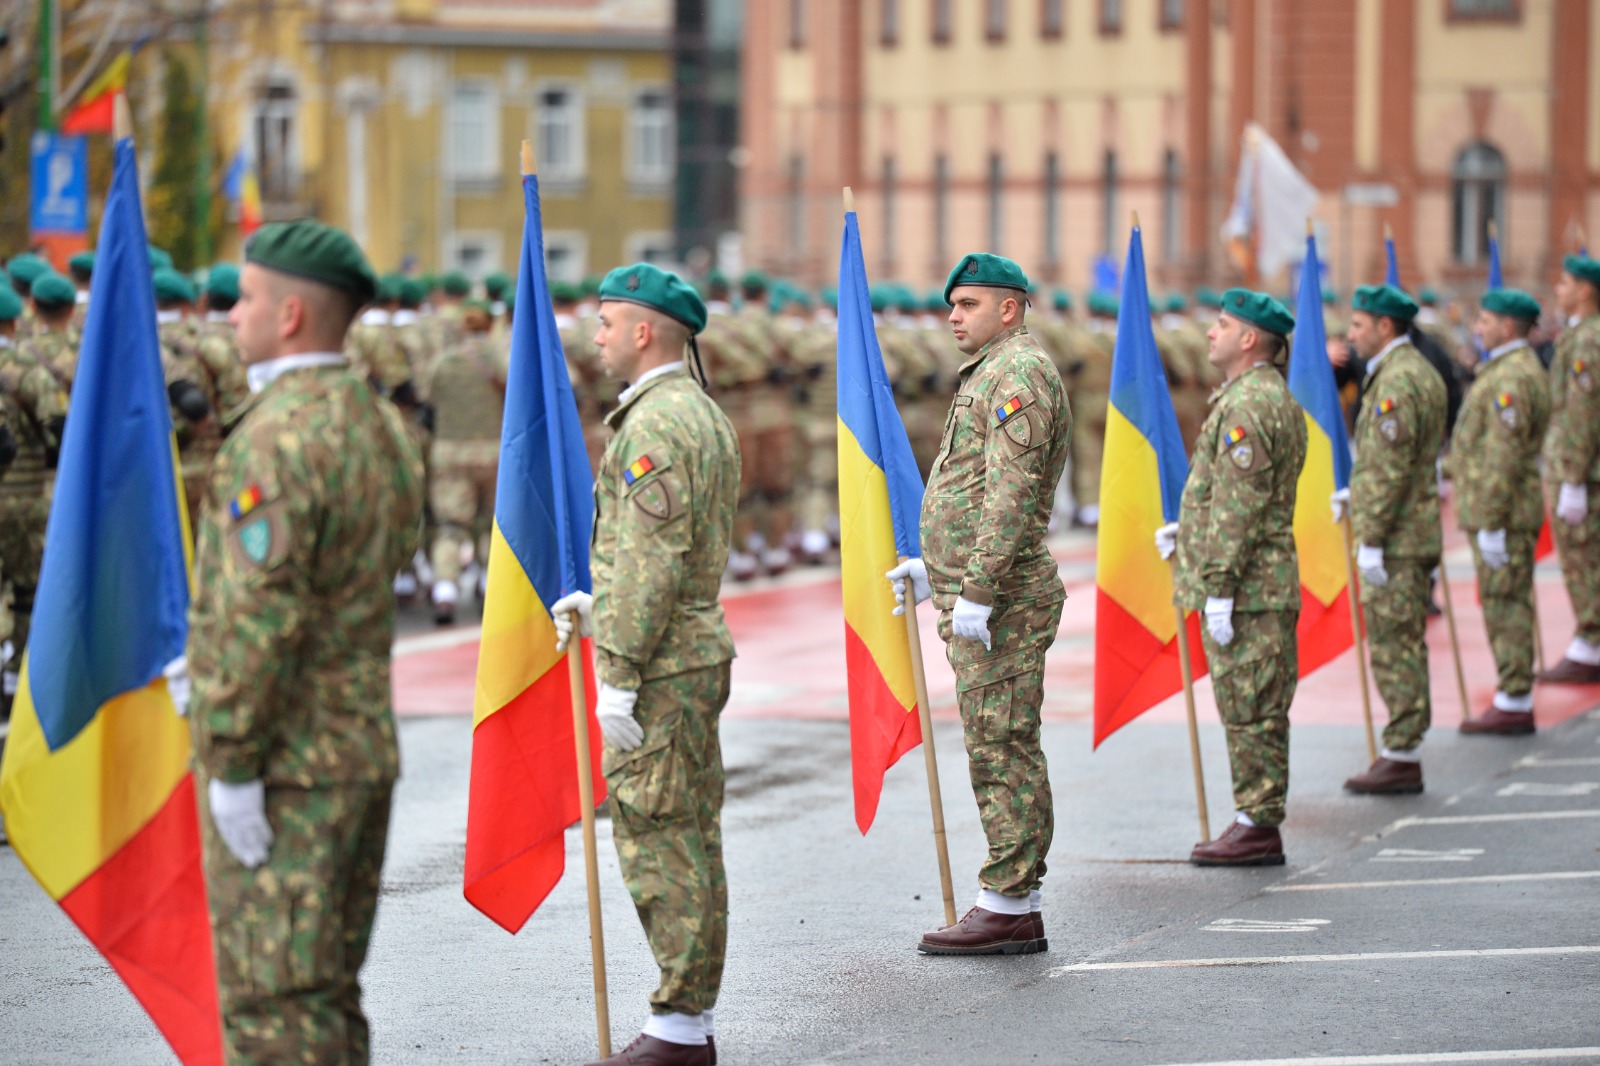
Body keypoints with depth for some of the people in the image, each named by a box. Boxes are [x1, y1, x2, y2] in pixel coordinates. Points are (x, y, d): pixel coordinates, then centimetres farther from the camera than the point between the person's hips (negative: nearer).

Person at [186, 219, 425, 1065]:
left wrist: (231, 763, -19)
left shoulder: (278, 436, -18)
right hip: (364, 747, 9)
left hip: (279, 769, -9)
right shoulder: (382, 426, 11)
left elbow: (261, 611, -23)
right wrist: (211, 655, 20)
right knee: (327, 993, 16)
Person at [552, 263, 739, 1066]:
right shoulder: (704, 414, 16)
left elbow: (652, 560, -21)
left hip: (663, 667, -10)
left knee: (661, 842, -6)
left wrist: (618, 680, -20)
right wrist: (598, 603, 19)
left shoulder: (655, 423, -17)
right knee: (689, 842, 12)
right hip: (699, 649, 10)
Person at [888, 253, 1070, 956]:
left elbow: (1012, 496, -22)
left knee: (1001, 750, -8)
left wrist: (976, 592, -24)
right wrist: (932, 569, 25)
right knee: (1008, 751, 11)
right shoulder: (993, 375, 22)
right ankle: (1020, 908, 14)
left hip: (1001, 603, -11)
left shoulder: (1018, 373, -13)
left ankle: (1007, 909, -6)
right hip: (981, 594, 11)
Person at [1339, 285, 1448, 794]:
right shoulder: (1422, 373, 15)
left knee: (1394, 647, -6)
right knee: (1405, 646, 13)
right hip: (1416, 534, 10)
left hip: (1395, 540, -10)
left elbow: (1391, 469, -21)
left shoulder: (1396, 381, -17)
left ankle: (1402, 757, -2)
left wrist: (1371, 540, -20)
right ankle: (1404, 750, 18)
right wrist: (1357, 493, 18)